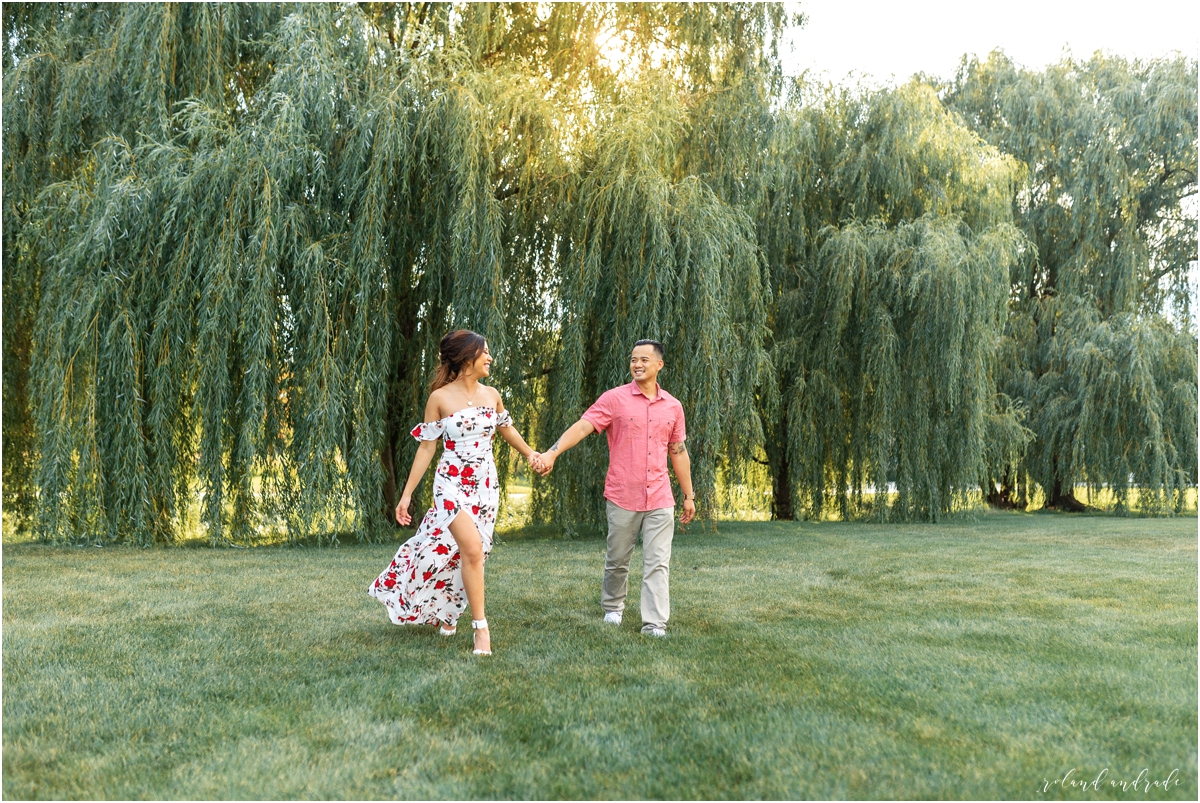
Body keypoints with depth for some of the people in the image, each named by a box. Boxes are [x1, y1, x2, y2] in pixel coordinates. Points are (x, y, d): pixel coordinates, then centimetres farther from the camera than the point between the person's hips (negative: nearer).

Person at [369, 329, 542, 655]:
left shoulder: (492, 395, 6)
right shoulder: (440, 398, -7)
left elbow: (506, 427, 25)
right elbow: (426, 447, -3)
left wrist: (529, 453, 19)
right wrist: (407, 493, -3)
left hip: (486, 485, 5)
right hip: (452, 483, -5)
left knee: (466, 552, 7)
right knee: (472, 549, -19)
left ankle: (447, 613, 30)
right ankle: (481, 626, -7)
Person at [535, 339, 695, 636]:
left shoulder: (673, 406, 8)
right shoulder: (614, 399, -4)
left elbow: (679, 452, 15)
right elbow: (582, 426, -14)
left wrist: (689, 495, 16)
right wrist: (552, 453, -29)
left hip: (660, 500, 2)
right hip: (622, 498, -2)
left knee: (657, 564, -2)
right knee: (617, 560, 13)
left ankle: (655, 624, 2)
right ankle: (612, 608, 35)